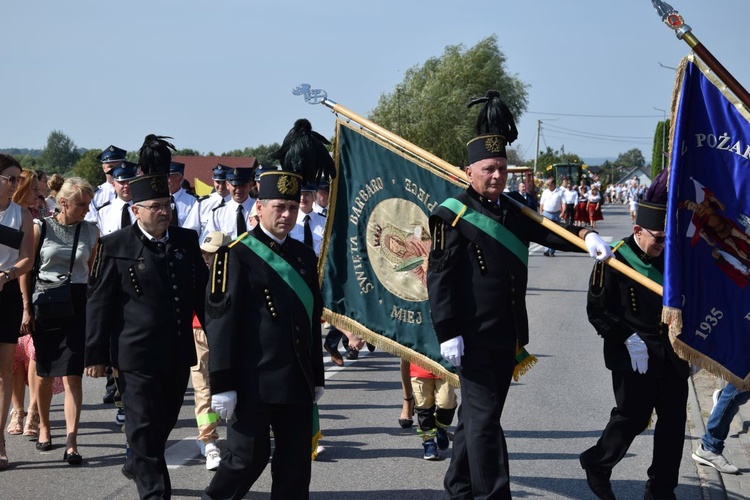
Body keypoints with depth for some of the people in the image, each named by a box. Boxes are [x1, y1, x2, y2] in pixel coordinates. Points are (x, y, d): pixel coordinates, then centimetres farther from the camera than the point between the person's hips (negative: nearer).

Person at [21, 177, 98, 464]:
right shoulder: (40, 228, -2)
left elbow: (94, 271, 8)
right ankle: (44, 427, 34)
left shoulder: (91, 231, 3)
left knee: (72, 375, -7)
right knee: (45, 373, 12)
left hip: (78, 304, 0)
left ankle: (71, 442, -11)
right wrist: (27, 309, -2)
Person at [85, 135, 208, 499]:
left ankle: (137, 466, 43)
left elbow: (202, 293, 13)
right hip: (138, 356, -5)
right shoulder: (115, 246, -6)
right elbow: (99, 302, -4)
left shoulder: (186, 241, 7)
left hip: (179, 354, 5)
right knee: (145, 426, -3)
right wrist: (95, 355, -6)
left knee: (164, 424, 18)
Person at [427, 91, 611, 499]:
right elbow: (440, 277, -13)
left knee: (477, 413, 16)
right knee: (484, 414, -6)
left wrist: (586, 238, -19)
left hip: (506, 336, 7)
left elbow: (548, 232, 2)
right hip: (472, 337, -7)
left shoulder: (514, 211, 12)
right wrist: (448, 333, -17)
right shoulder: (453, 215, -10)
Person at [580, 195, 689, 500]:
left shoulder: (668, 258, 8)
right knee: (633, 417, -1)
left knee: (673, 421, 6)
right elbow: (598, 310, -11)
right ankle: (597, 466, 24)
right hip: (633, 356, -6)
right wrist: (628, 339, -19)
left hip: (671, 356, 6)